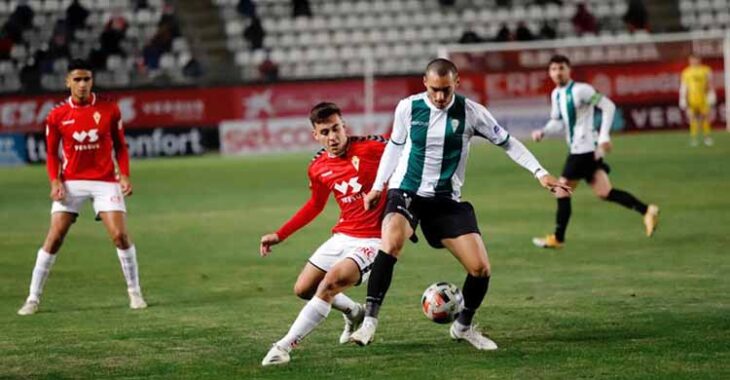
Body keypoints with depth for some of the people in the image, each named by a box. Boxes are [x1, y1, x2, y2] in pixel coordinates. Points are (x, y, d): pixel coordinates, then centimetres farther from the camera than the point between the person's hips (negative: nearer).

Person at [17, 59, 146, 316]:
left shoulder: (109, 110, 0)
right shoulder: (57, 115, 0)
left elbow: (120, 147, 8)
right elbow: (52, 153, 7)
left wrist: (124, 175, -5)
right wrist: (55, 181, -7)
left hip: (105, 181, 0)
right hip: (71, 182, 0)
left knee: (120, 235, -9)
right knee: (54, 238, -6)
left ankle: (135, 292, 7)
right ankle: (33, 298, 1)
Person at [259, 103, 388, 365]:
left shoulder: (369, 148, -15)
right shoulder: (318, 168, 3)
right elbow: (315, 205, 20)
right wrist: (280, 235, 20)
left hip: (371, 240, -7)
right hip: (342, 236, 7)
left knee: (331, 282, -26)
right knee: (303, 289, 11)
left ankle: (285, 345, -22)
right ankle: (354, 313, 38)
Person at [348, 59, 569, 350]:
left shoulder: (470, 112, -7)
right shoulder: (408, 108, -5)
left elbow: (506, 142, 4)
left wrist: (540, 173, -2)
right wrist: (377, 187, 14)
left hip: (447, 200, 2)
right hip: (406, 193, -1)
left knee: (481, 268, -8)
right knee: (392, 242, -34)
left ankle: (463, 326, 20)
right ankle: (369, 320, -29)